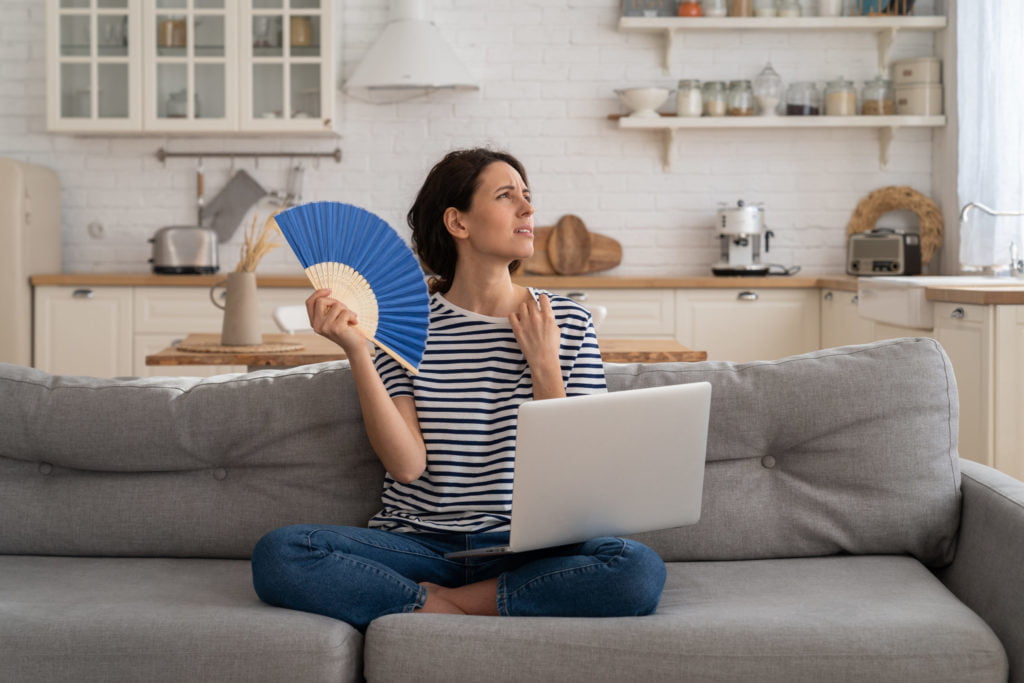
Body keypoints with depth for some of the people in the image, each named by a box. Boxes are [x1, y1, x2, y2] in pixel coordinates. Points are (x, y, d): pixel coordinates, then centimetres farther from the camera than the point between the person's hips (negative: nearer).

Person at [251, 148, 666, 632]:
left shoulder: (569, 322, 5)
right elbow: (407, 465, -8)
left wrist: (544, 368, -7)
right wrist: (356, 352, -14)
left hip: (526, 545, 2)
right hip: (418, 542, -1)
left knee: (640, 571, -30)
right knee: (277, 554, -26)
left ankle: (427, 606, -16)